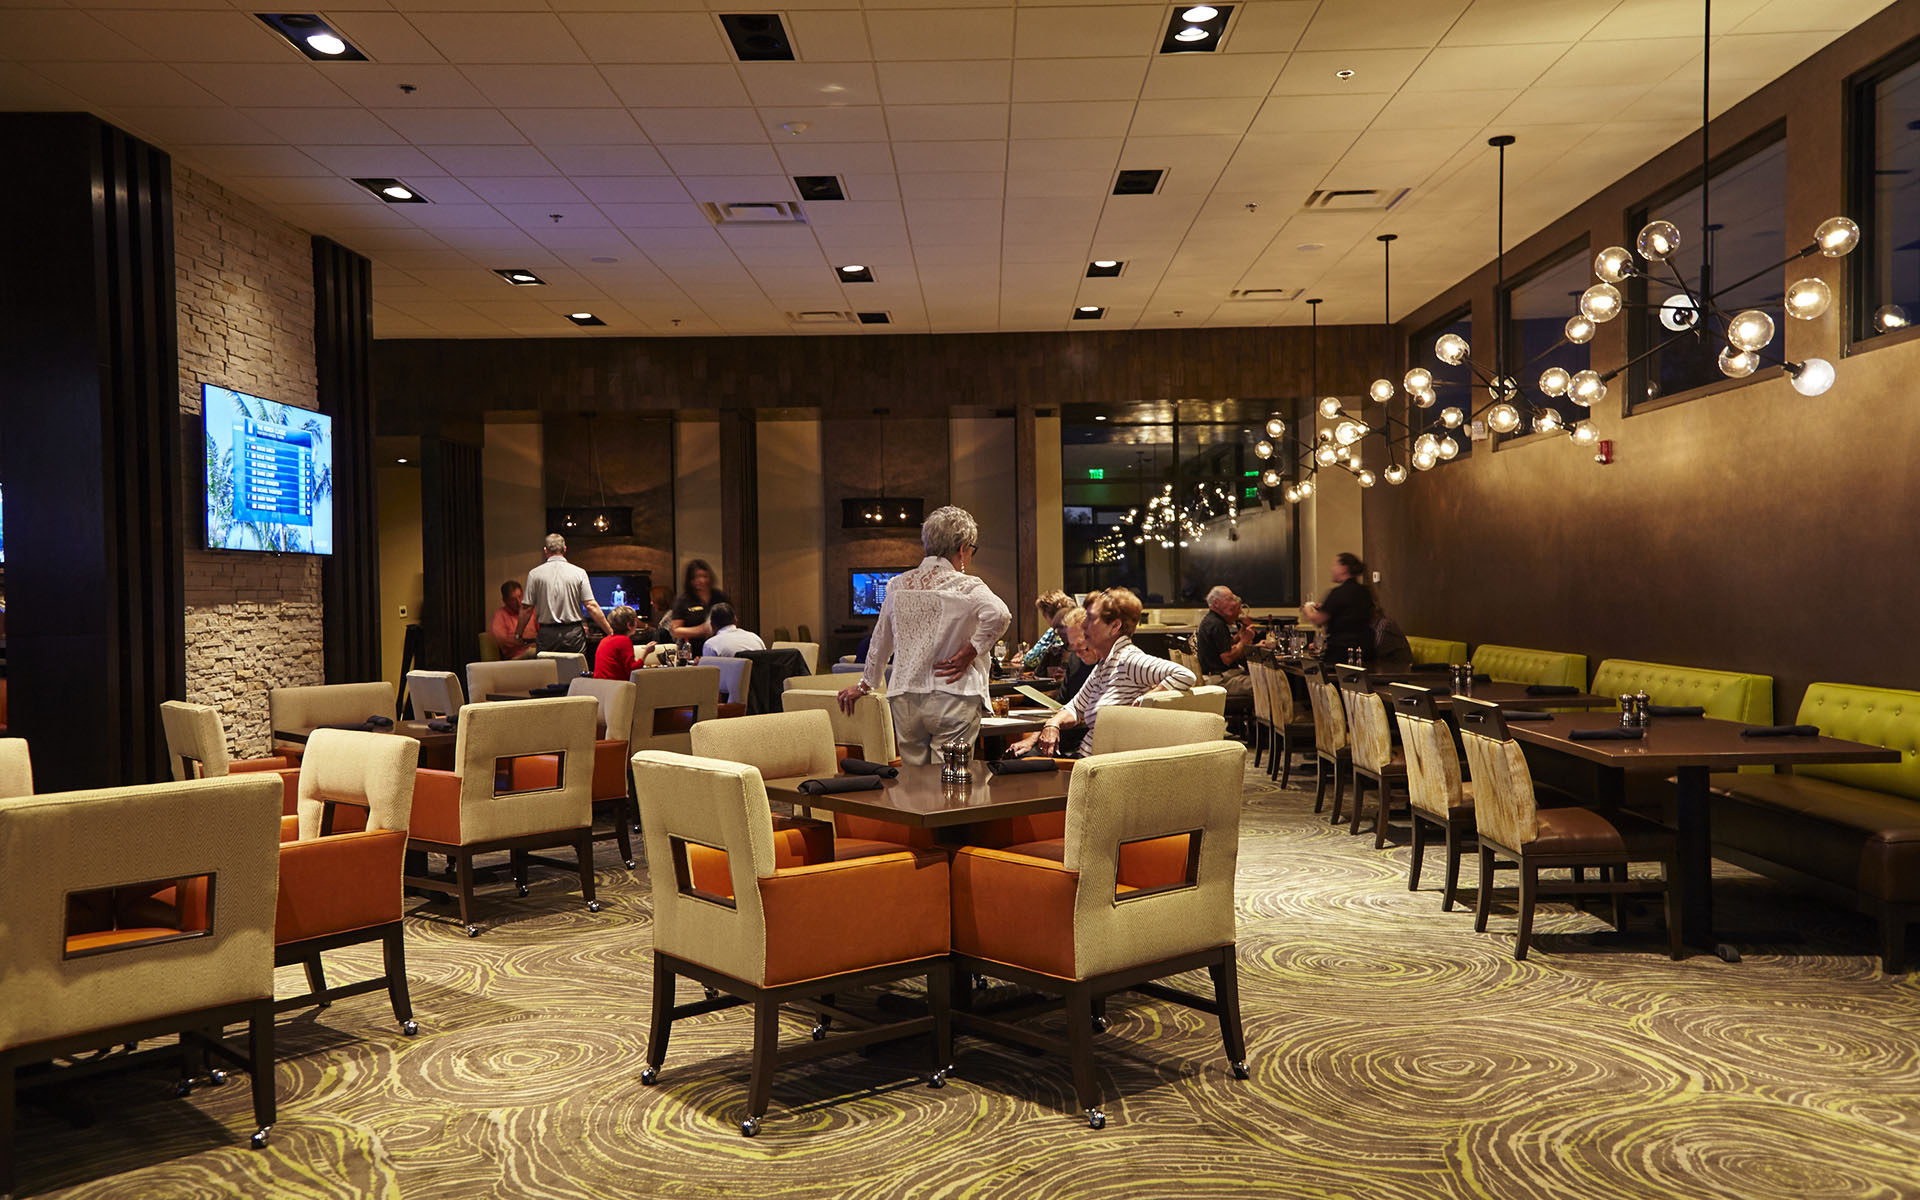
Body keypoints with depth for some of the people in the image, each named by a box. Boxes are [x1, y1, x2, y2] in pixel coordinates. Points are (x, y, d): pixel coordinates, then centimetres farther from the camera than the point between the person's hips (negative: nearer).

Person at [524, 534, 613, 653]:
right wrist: (610, 631, 0)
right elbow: (591, 606, -5)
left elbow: (527, 608, 0)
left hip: (547, 634, 0)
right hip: (573, 633, 0)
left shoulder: (534, 574, 0)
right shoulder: (579, 573, -1)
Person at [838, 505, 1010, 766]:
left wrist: (865, 684, 31)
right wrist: (971, 651, -11)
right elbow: (999, 616, -26)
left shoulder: (898, 585, 8)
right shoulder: (967, 587, -7)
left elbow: (881, 641, 19)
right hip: (952, 699, -5)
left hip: (905, 702, 5)